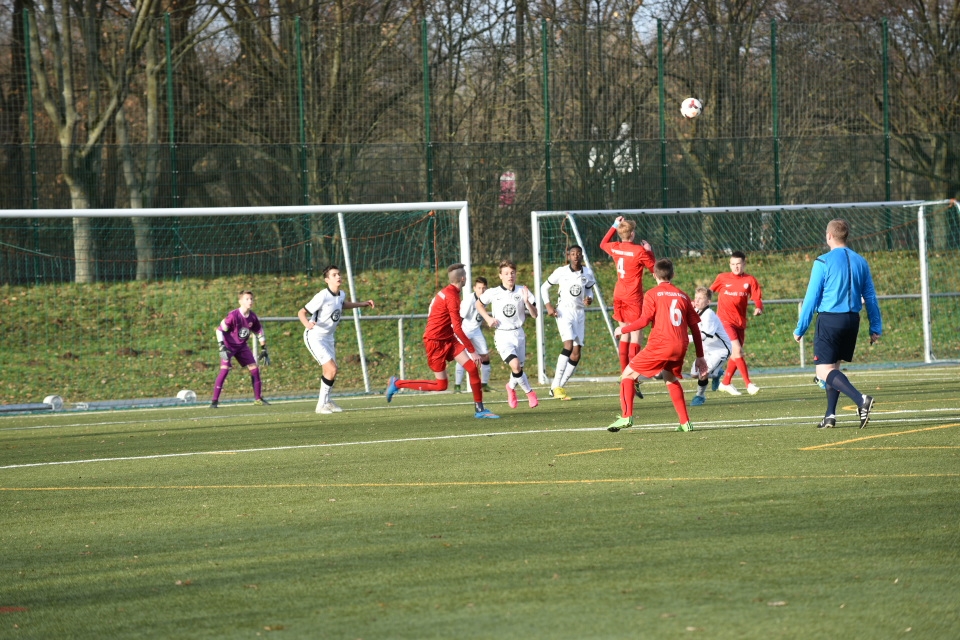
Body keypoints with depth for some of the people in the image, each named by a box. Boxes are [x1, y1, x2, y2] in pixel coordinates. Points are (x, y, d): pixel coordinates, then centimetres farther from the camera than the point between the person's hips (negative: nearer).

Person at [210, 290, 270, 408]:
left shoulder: (252, 317, -6)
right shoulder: (233, 315, -24)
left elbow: (259, 332, 8)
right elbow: (220, 329, -22)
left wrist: (264, 350, 8)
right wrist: (222, 347, -29)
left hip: (242, 346, 6)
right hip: (229, 345, -6)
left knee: (254, 369, 2)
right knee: (225, 369, -20)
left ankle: (258, 399, 15)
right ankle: (214, 401, -17)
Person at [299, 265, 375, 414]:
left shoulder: (341, 295, 1)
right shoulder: (322, 297, -23)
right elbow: (301, 312, -20)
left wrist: (362, 304, 22)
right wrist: (307, 324, -41)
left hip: (328, 338, 8)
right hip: (314, 337, -8)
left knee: (330, 372, 13)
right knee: (332, 369, -18)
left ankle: (326, 401, 35)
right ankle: (321, 405, -8)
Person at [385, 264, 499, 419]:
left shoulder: (447, 292, 8)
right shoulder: (452, 296, -22)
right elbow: (457, 328, -24)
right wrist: (472, 351, -20)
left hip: (448, 339, 9)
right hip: (435, 341, -9)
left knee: (472, 367, -5)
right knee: (441, 385, -1)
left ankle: (479, 409, 0)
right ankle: (397, 383, 11)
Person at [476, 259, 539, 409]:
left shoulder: (522, 291, -2)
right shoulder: (493, 293, -5)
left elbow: (534, 315, -3)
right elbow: (479, 304, 14)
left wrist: (526, 301, -20)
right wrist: (488, 318, -1)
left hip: (518, 334, 3)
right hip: (502, 335, -3)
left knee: (518, 368, 8)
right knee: (515, 365, -21)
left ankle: (512, 387, 42)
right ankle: (529, 392, 0)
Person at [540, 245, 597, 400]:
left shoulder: (587, 273, 4)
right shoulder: (561, 272, -5)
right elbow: (544, 287, 6)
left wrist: (589, 299, -3)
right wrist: (548, 306, -6)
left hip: (579, 313, 5)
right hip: (564, 311, -5)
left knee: (576, 353, 1)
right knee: (568, 345, -25)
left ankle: (559, 387, 10)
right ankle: (556, 386, -23)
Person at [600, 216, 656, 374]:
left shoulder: (615, 248, 3)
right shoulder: (639, 251, -14)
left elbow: (603, 244, 28)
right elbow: (654, 268, -4)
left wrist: (614, 226, 28)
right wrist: (650, 251, 5)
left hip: (619, 296, 7)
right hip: (633, 297, -7)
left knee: (625, 336, 14)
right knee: (635, 336, -7)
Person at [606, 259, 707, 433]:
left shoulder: (653, 294, 2)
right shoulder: (683, 296, 16)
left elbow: (645, 320, -11)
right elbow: (695, 327, 14)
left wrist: (623, 329, 5)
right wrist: (700, 356, 18)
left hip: (660, 345, -5)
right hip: (680, 347, 5)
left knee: (628, 375, 7)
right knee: (671, 379, 28)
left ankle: (626, 416, -9)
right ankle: (685, 422, 21)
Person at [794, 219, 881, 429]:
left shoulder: (823, 262, -8)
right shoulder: (860, 262, 7)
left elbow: (812, 297, -8)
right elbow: (870, 297, 9)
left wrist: (800, 329, -2)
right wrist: (876, 327, 14)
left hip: (829, 319, -6)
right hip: (852, 320, 6)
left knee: (824, 371, -7)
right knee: (834, 367, 19)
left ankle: (861, 400, -27)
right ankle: (830, 415, 14)